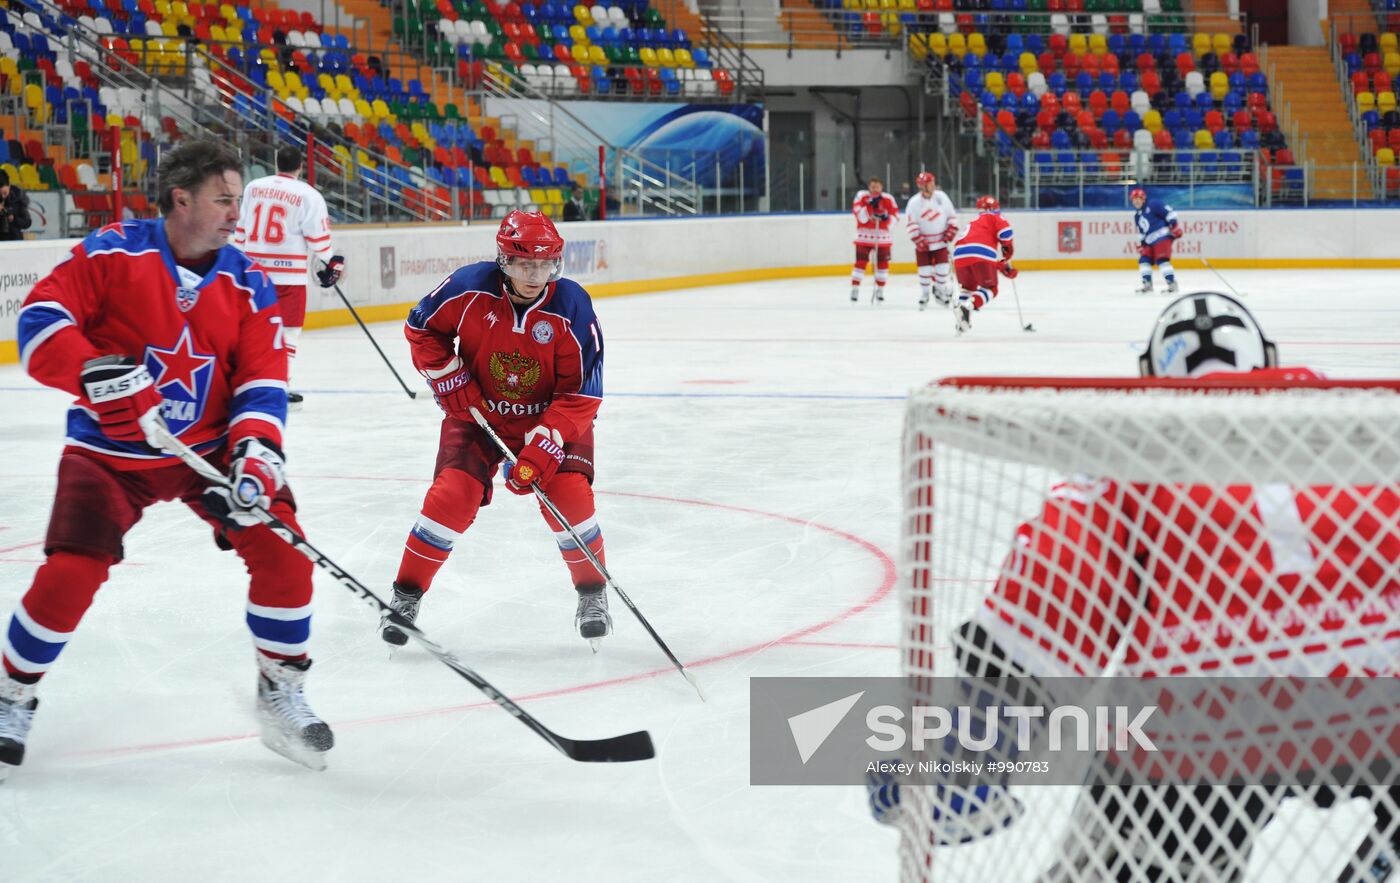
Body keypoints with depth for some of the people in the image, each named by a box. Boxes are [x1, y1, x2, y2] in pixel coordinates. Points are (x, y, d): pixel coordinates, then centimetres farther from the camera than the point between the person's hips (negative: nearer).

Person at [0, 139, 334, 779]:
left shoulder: (248, 284, -1)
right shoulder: (113, 253, -12)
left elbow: (262, 377, -5)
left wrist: (255, 448, -23)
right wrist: (98, 372, -33)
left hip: (210, 448, 3)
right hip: (110, 451, -3)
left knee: (282, 551, -11)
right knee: (68, 575, -13)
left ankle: (281, 691, 9)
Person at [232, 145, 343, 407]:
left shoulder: (253, 187, 7)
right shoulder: (309, 196, -7)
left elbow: (241, 228, 13)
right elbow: (318, 237, -6)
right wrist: (332, 262, 10)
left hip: (254, 268, 5)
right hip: (287, 272, -5)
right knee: (289, 328, 2)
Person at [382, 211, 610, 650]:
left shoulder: (572, 307, -22)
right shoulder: (471, 288, -20)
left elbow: (582, 394, -19)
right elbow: (421, 328, -1)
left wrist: (543, 447, -27)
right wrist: (448, 378, -11)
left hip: (551, 416, 0)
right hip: (478, 414, 0)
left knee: (570, 494, -18)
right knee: (452, 495, -15)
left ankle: (592, 595, 5)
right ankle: (406, 594, 2)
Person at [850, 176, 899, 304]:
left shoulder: (888, 199, -1)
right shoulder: (861, 196, -5)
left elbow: (895, 216, -2)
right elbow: (860, 216, -15)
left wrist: (886, 217, -22)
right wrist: (870, 205, -27)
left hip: (883, 237, 2)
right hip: (864, 236, -2)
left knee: (883, 264, 4)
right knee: (861, 263, -8)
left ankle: (880, 291, 19)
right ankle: (854, 290, -1)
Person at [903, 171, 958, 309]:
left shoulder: (941, 197, -6)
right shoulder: (914, 202, -14)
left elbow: (951, 215, 4)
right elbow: (911, 224, -12)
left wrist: (951, 230, -4)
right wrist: (918, 239, -18)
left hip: (940, 240, 2)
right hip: (923, 242, -2)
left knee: (942, 266, 1)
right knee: (925, 269, -1)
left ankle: (939, 289, 24)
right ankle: (924, 295, 14)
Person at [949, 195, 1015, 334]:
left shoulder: (973, 223, 38)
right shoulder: (993, 218, 18)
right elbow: (1005, 232, -3)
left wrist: (1005, 268, 35)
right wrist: (1008, 251, 12)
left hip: (960, 256, 6)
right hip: (981, 256, -6)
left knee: (969, 287, 27)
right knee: (990, 289, 4)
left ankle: (960, 306, 5)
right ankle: (969, 306, -20)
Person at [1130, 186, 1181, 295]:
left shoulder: (1153, 205, -6)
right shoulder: (1137, 216, 20)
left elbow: (1169, 212, -12)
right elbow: (1142, 231, 29)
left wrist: (1174, 226, -19)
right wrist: (1141, 244, 20)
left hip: (1162, 236, -9)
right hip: (1150, 241, 9)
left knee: (1162, 260, -19)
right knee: (1144, 260, 3)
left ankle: (1172, 284, -20)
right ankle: (1147, 284, 11)